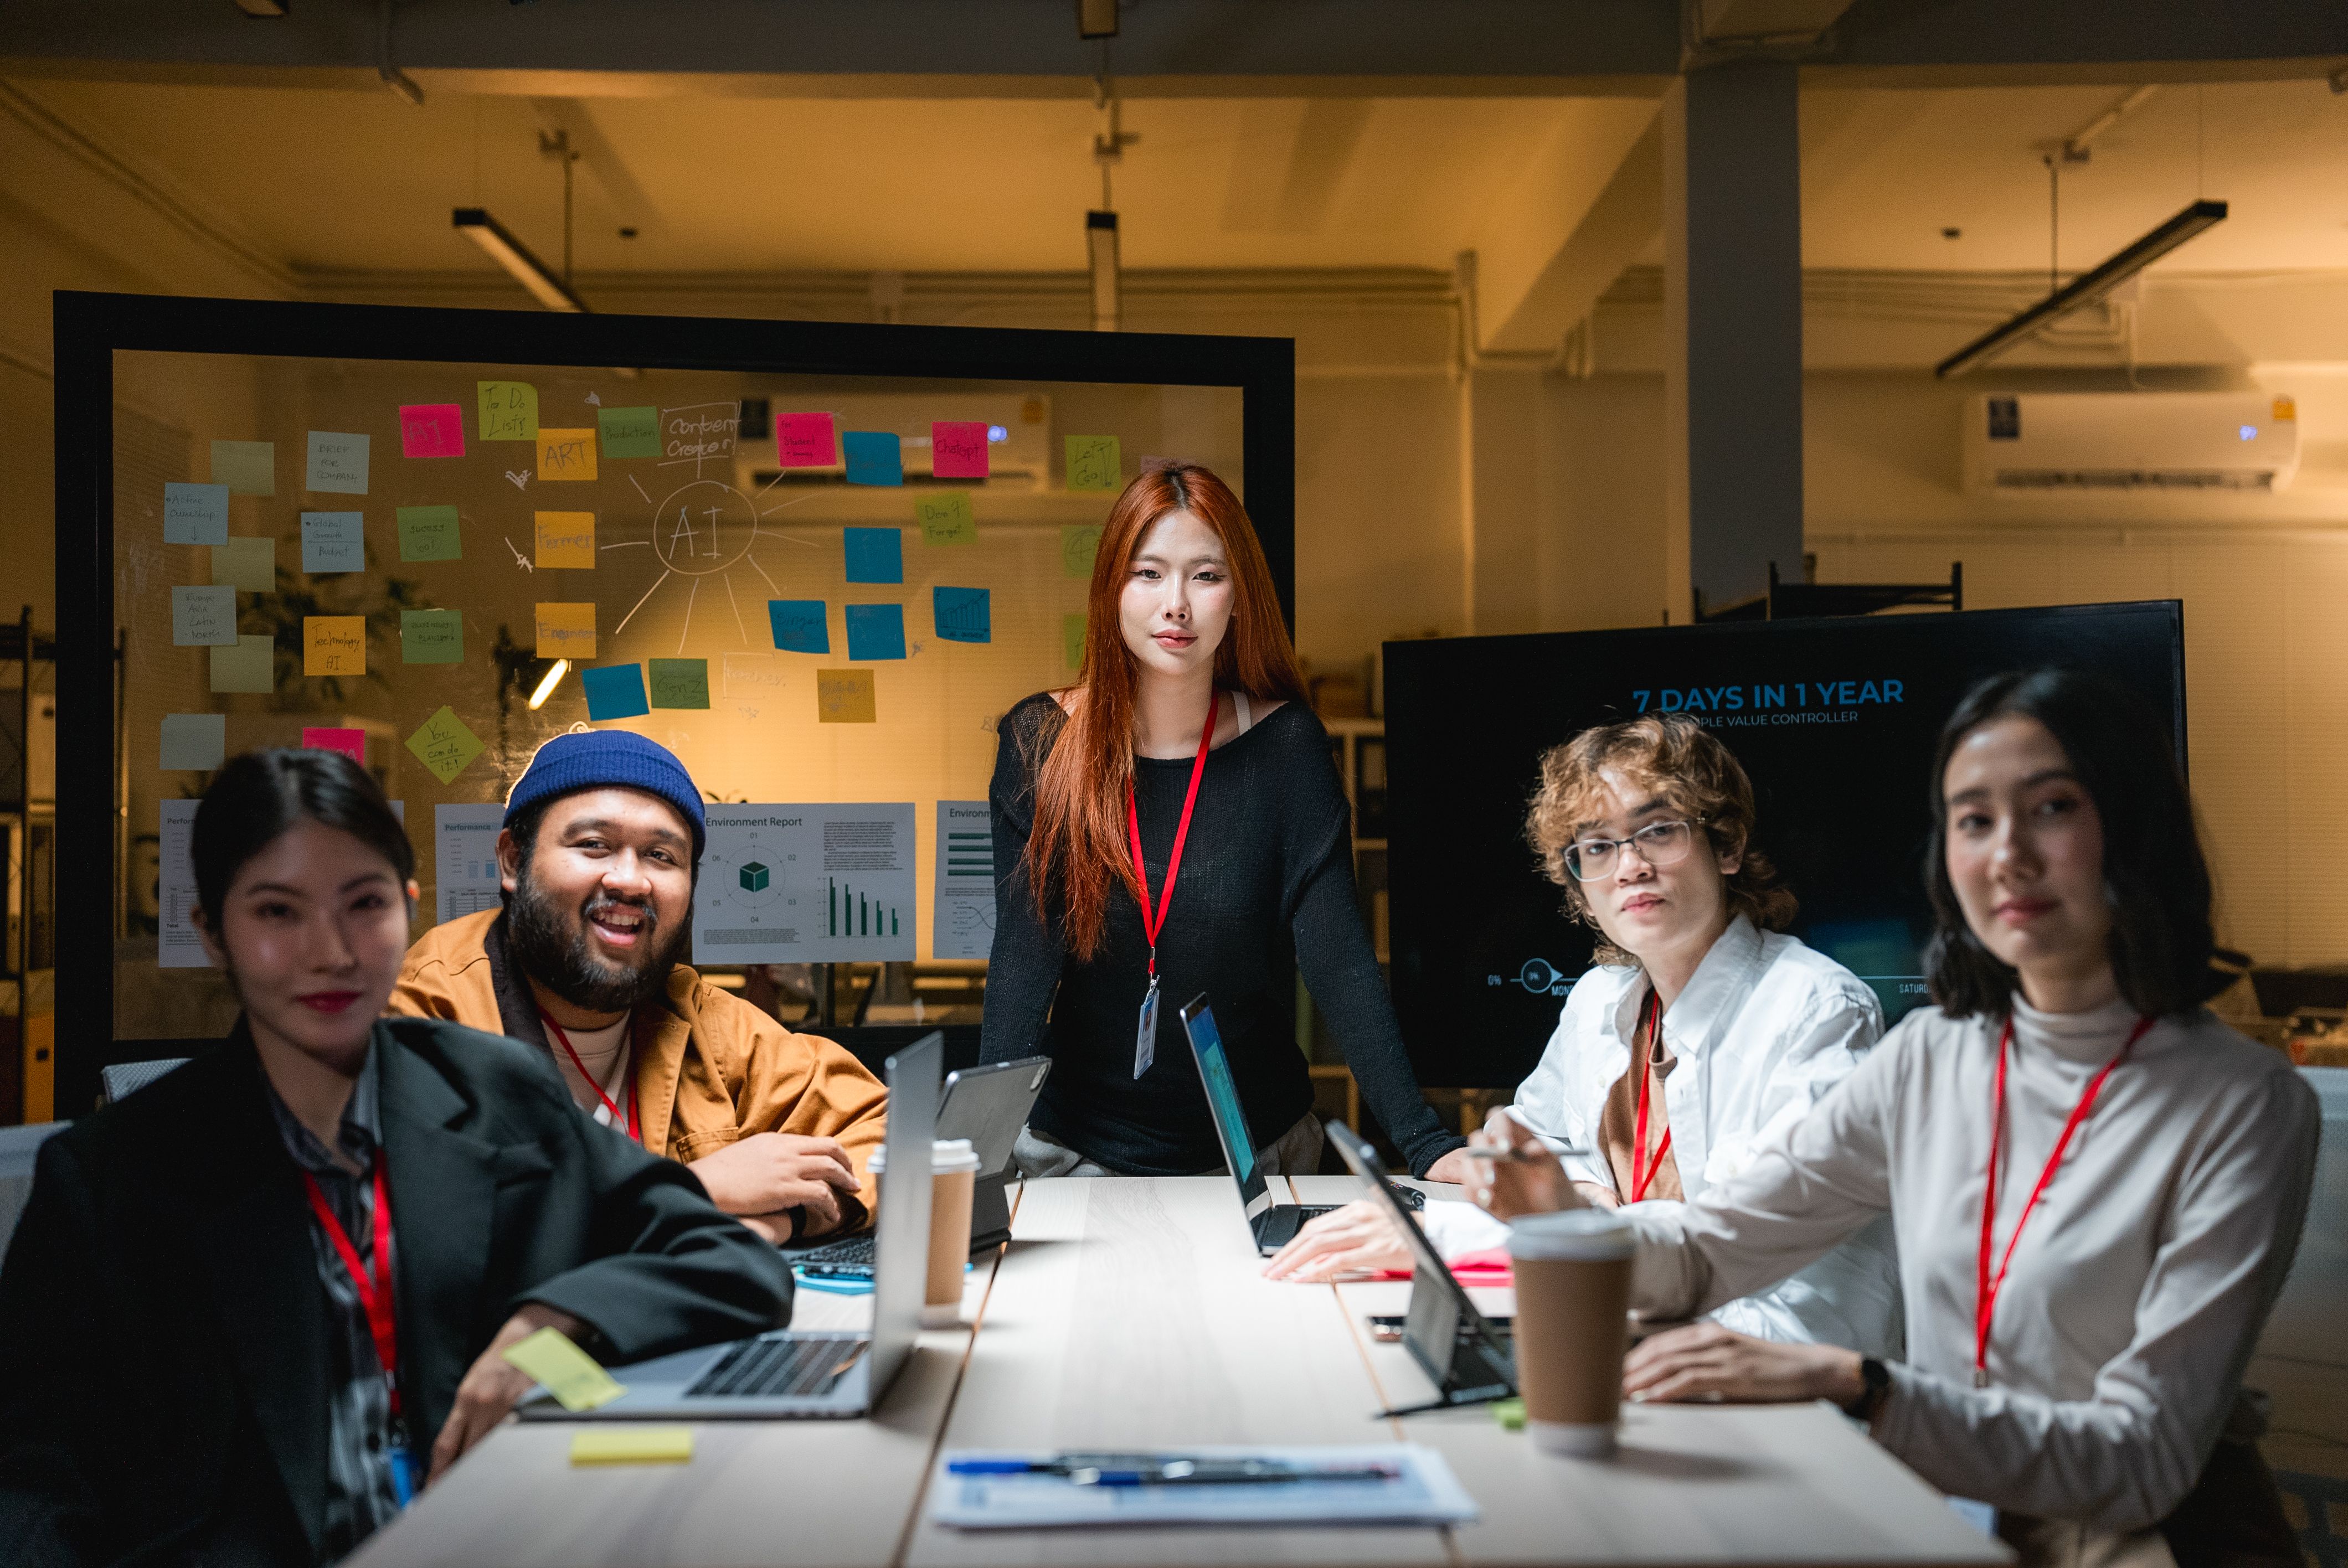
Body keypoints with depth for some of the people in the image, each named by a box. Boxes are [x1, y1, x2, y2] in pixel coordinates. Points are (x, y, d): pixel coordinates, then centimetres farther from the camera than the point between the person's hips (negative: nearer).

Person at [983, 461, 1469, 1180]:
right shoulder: (1039, 743, -6)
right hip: (1079, 1151, 0)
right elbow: (1022, 958, -12)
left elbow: (1338, 957, -11)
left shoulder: (1286, 745, -6)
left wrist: (1426, 1143, -22)